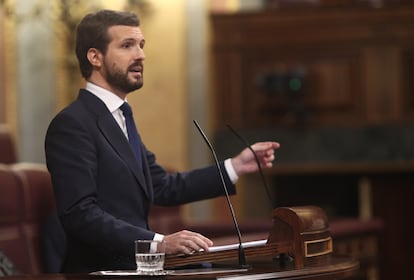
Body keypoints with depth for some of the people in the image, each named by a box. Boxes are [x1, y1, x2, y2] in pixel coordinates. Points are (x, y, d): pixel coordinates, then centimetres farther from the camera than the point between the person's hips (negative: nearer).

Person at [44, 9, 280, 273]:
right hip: (100, 270, -9)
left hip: (132, 265, 9)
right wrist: (159, 242, -27)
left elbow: (164, 187, 17)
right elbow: (81, 214, -21)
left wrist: (237, 166, 10)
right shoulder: (72, 124, -12)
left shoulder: (118, 119, 17)